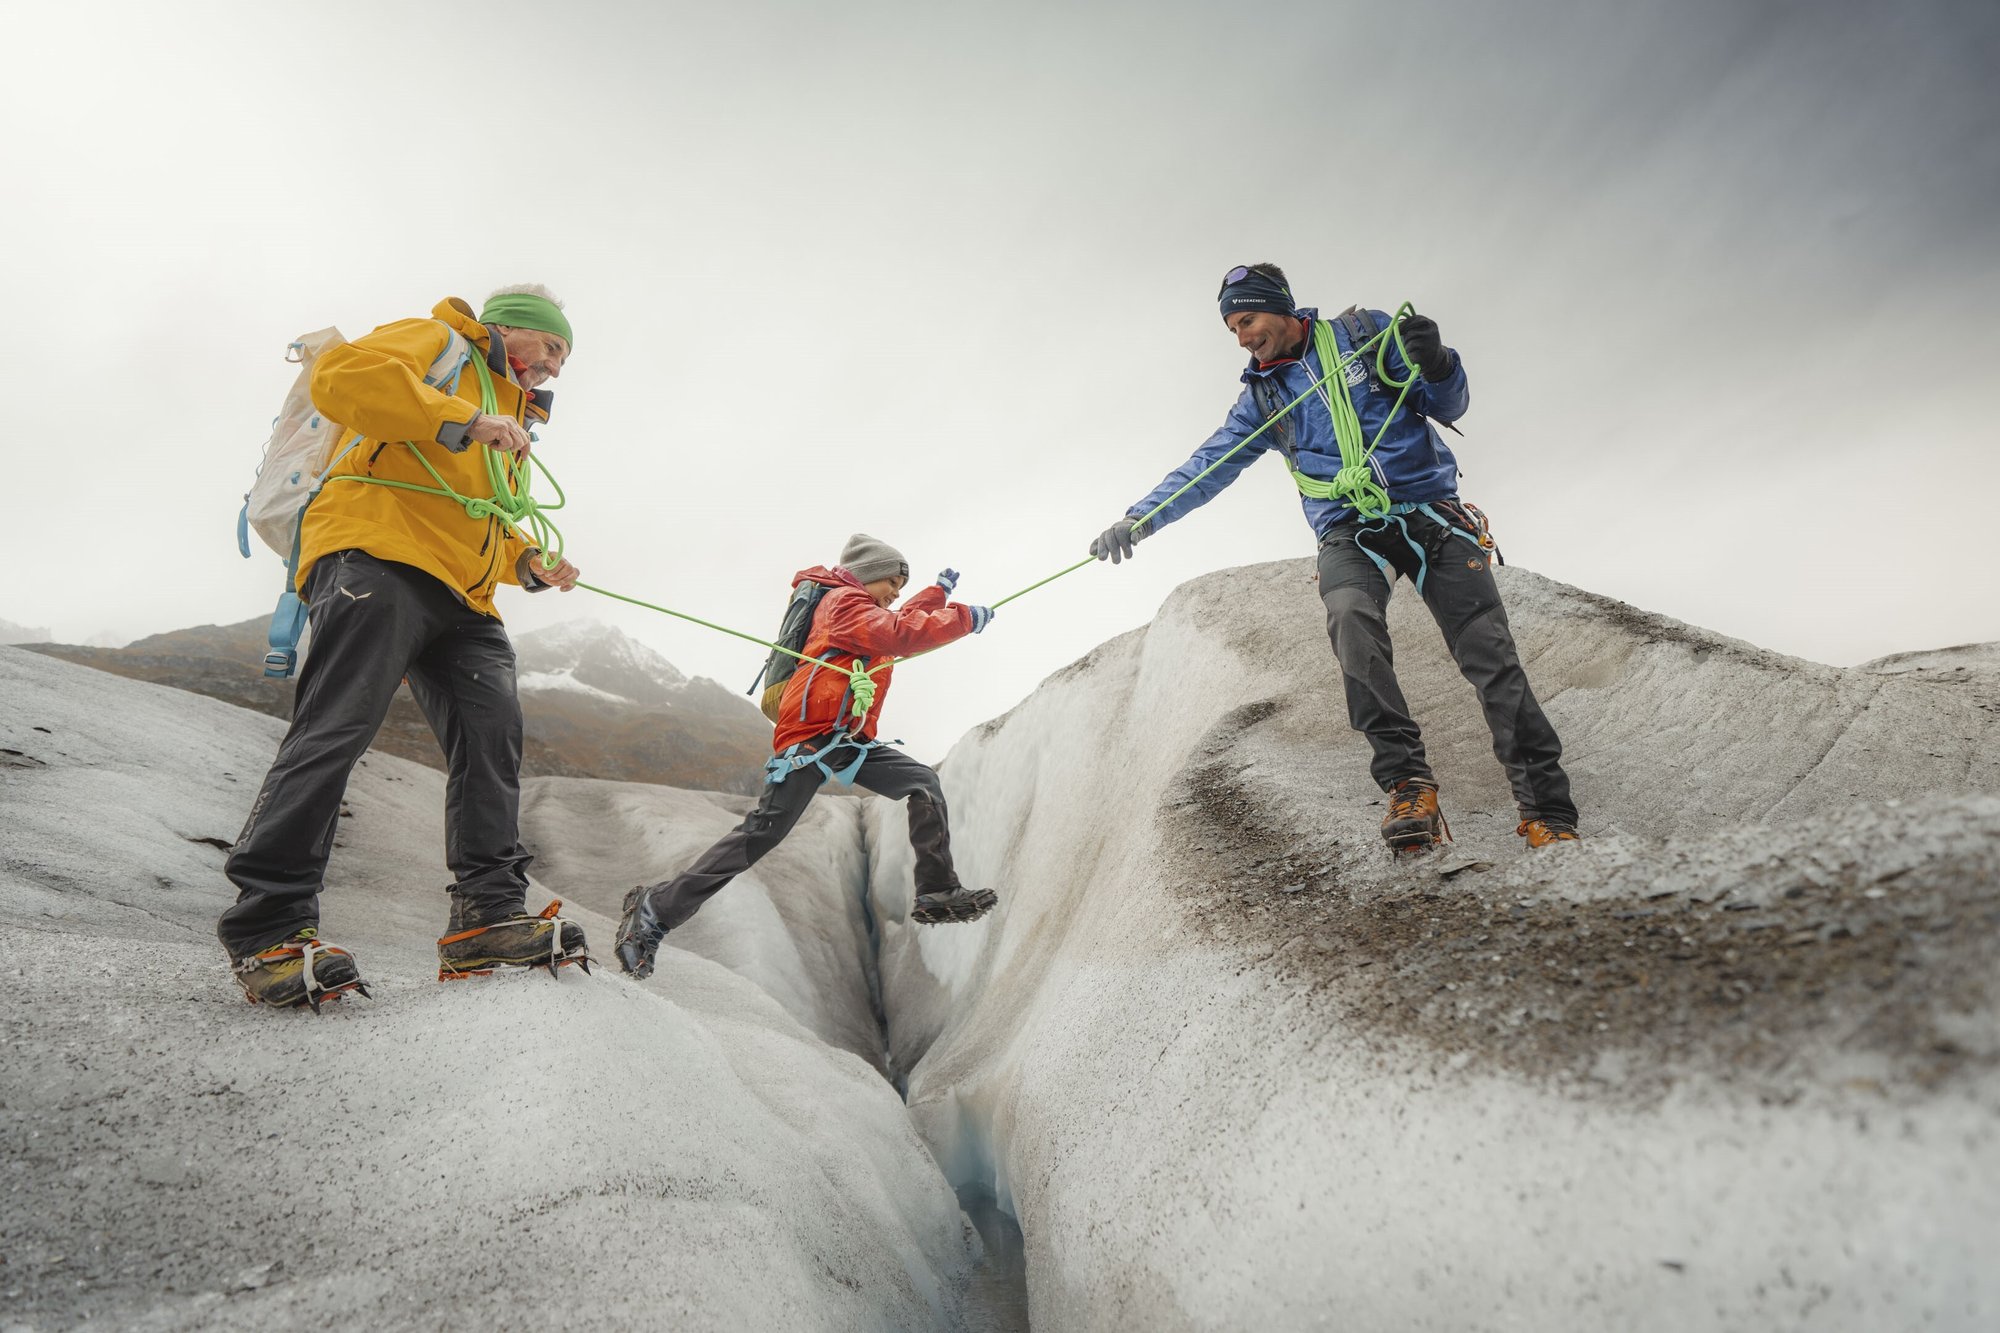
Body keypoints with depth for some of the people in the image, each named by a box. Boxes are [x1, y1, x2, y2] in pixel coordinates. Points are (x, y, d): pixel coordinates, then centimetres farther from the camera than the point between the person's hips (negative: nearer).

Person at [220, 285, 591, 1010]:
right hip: (378, 554, -8)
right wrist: (464, 420, -15)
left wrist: (529, 563, 21)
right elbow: (341, 377, -10)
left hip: (462, 596, 8)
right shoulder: (435, 340, 11)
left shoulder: (510, 420, 35)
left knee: (493, 730, -8)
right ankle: (267, 928, -11)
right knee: (337, 727, -16)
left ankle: (488, 917, -9)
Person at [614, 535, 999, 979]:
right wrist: (965, 618, -11)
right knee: (764, 830, -15)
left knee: (924, 783, 0)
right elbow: (901, 636, -17)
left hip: (849, 741, 10)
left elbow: (904, 622, 47)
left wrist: (940, 591, 45)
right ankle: (656, 909, -8)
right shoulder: (844, 601, -1)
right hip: (813, 733, -10)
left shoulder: (858, 608, 27)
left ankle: (937, 892, -4)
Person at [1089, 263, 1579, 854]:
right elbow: (1207, 467, 8)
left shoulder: (1363, 332, 8)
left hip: (1430, 509, -1)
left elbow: (1449, 407, 7)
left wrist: (1435, 365, -16)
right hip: (1349, 531, 1)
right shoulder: (1261, 396, 14)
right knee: (1351, 619, -32)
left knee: (1490, 654, -12)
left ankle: (1547, 812, -9)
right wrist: (1139, 519, -5)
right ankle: (1408, 782, -29)